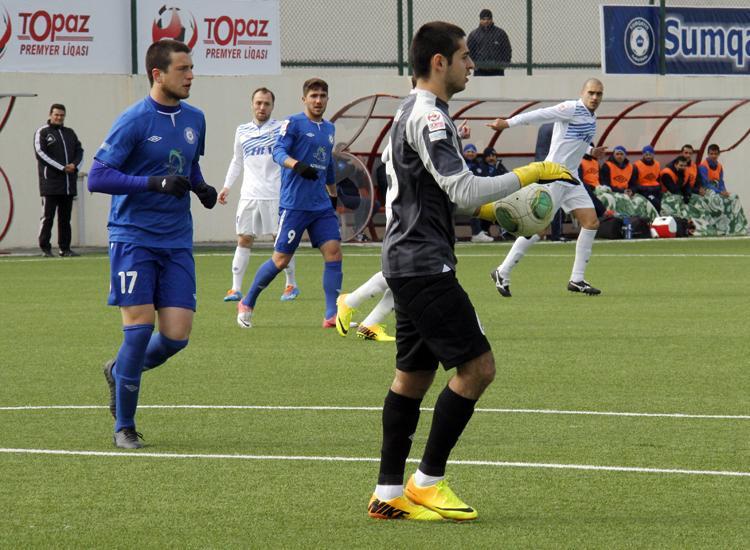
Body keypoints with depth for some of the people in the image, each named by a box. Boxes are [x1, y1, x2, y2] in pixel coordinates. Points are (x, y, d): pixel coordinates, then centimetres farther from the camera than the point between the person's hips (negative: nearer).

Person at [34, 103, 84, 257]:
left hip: (69, 184, 5)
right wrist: (62, 168, -14)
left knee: (65, 218, 7)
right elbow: (41, 153, -9)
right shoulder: (42, 132, 2)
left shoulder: (70, 133, 19)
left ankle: (65, 248, 10)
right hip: (50, 182, -5)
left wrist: (75, 165, -6)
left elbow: (79, 151, 17)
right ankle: (45, 248, -3)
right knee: (47, 217, -6)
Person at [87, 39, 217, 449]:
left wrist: (200, 188, 5)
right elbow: (96, 177, -15)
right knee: (139, 326, -11)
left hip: (176, 242, 6)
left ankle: (120, 371, 27)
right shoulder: (134, 120, -11)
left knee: (177, 335, -4)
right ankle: (124, 427, 4)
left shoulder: (194, 119, 9)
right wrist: (155, 183, -23)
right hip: (133, 238, -5)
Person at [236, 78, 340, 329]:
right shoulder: (293, 123, -5)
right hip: (294, 203, -6)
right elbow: (278, 151, -19)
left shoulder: (329, 129, 16)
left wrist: (333, 195, 34)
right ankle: (247, 304, 15)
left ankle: (332, 315, -5)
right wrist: (297, 165, -38)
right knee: (281, 259, -3)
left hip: (322, 205, 6)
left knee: (333, 252, -7)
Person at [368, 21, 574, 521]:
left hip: (409, 264, 11)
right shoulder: (427, 117, -16)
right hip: (425, 264, -11)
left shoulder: (416, 113, 17)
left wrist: (489, 209, 22)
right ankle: (428, 482, -5)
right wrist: (529, 174, -17)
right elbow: (463, 191, -23)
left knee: (414, 374, 12)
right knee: (477, 366, -9)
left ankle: (389, 493, 13)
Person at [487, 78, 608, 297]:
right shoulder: (572, 109, -12)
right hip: (553, 178, -9)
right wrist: (508, 123, -30)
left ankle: (577, 279, 6)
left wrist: (591, 151, 15)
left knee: (591, 222, 1)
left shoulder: (591, 118, 14)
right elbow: (539, 115, -21)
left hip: (571, 179, 9)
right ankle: (502, 273, 0)